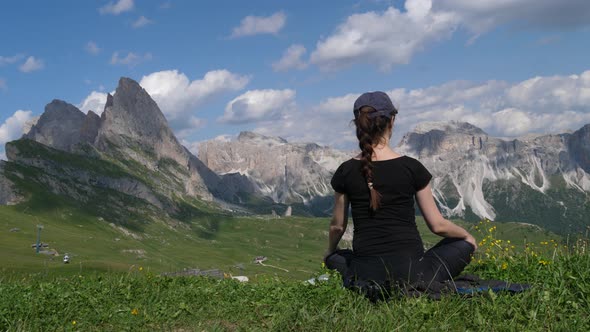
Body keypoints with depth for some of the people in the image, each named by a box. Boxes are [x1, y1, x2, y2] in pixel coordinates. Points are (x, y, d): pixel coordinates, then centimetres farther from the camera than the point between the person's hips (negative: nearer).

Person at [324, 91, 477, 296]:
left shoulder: (346, 171, -1)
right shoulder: (411, 168, -6)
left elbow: (337, 226, 11)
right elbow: (437, 225, 1)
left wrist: (330, 252, 33)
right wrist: (467, 235, 22)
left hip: (366, 275, 3)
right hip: (410, 271, -2)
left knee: (336, 258, 36)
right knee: (463, 245, 23)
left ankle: (356, 285, 3)